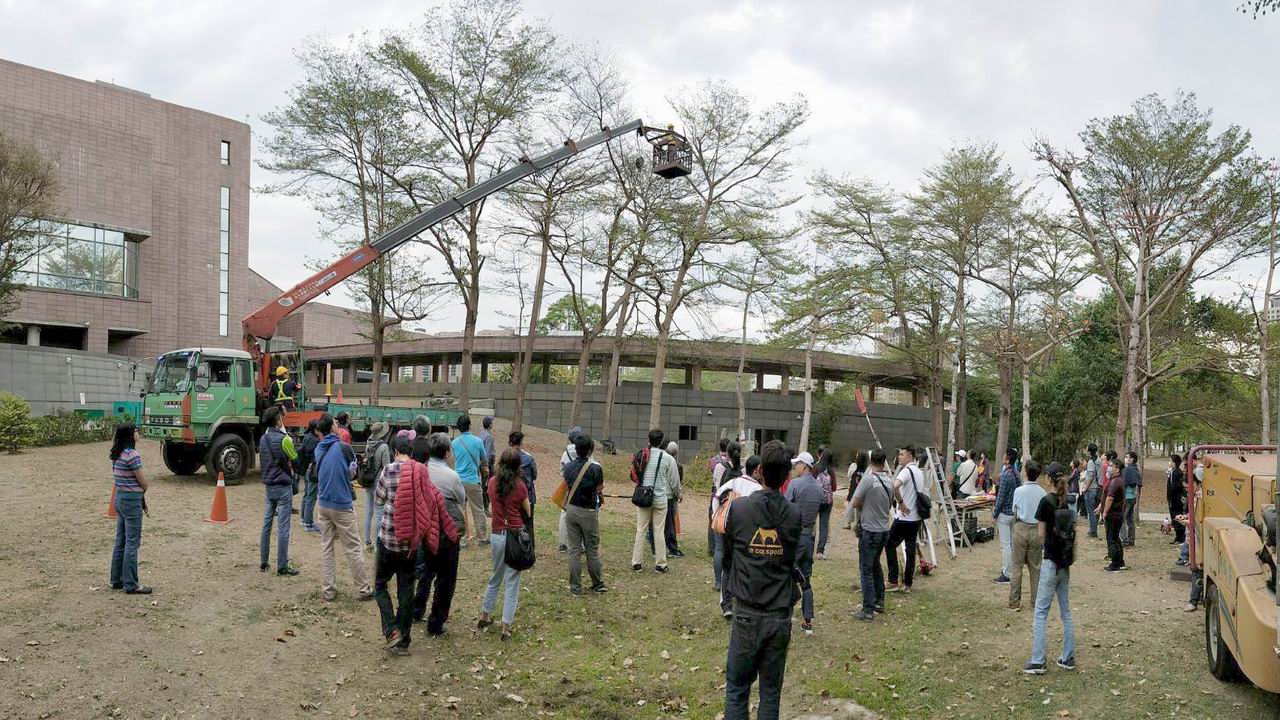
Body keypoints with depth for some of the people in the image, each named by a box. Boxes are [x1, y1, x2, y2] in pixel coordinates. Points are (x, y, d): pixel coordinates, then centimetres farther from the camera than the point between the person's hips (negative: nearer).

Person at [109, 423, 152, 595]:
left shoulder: (116, 454, 9)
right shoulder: (132, 455, -18)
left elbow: (118, 478, 12)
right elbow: (143, 482, -13)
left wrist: (140, 497, 7)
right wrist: (142, 493, 10)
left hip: (120, 498, 9)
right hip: (132, 500, -9)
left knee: (120, 541, 16)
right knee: (132, 543, -3)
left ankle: (117, 580, 24)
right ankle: (131, 585, 2)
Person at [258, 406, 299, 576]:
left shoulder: (263, 439, 6)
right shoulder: (284, 439, -16)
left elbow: (260, 463, 14)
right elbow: (294, 459, -6)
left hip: (269, 485, 7)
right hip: (283, 487, -7)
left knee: (266, 524, 13)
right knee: (283, 528, -2)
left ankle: (263, 562, 20)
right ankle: (282, 566, 1)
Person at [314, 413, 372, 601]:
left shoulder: (319, 449, 1)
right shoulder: (343, 447, -14)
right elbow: (353, 471, 2)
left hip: (323, 504, 5)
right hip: (342, 504, -5)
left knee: (326, 546, 11)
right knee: (353, 549, 2)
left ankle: (327, 590, 12)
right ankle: (363, 590, 9)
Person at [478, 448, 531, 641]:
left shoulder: (492, 482, 0)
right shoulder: (520, 486, -11)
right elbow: (527, 514, 0)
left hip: (496, 536, 4)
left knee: (495, 577, 24)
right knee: (512, 582, 4)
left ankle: (484, 616, 34)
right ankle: (506, 627, 4)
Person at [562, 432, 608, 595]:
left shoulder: (568, 467, -2)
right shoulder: (595, 468, -16)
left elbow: (568, 485, 6)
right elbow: (600, 489, -6)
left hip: (571, 510, 4)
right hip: (589, 512, -4)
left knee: (574, 549, 9)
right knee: (592, 550, 9)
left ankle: (575, 587, 12)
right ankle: (598, 584, 21)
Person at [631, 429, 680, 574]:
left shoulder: (641, 455, -3)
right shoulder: (667, 458, -9)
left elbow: (634, 476, 3)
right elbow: (674, 480, 0)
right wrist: (678, 494, 18)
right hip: (660, 498, -2)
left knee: (640, 530, 10)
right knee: (659, 532, 7)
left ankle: (636, 563, 13)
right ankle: (660, 564, 13)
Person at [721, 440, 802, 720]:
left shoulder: (738, 508, -8)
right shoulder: (795, 515, -6)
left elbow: (726, 556, 4)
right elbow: (800, 564, 3)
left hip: (747, 613, -1)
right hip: (781, 615, 1)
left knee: (737, 686, 9)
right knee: (771, 690, 11)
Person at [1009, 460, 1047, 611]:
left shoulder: (1019, 491, -10)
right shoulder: (1042, 493, -5)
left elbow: (1015, 512, -1)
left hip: (1021, 529, -2)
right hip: (1037, 531, 2)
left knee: (1017, 566, 5)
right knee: (1035, 567, 12)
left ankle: (1014, 602, 7)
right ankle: (1036, 602, 18)